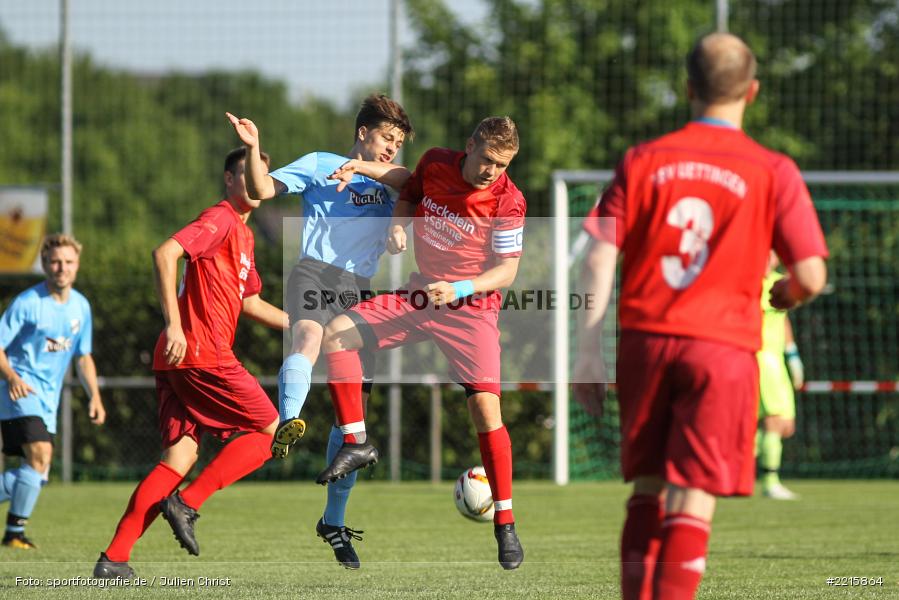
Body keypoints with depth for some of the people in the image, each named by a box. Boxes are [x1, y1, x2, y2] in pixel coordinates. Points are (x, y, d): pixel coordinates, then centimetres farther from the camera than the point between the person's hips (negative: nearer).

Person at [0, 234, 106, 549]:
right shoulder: (27, 303, -11)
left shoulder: (81, 307, 8)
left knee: (37, 472, 7)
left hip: (49, 398, 7)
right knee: (40, 454, -24)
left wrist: (94, 396, 7)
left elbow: (83, 357, 18)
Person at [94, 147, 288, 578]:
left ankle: (113, 558, -7)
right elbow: (164, 253, -20)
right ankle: (187, 503, -7)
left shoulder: (242, 234, 26)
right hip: (201, 354, -9)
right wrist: (174, 324, -25)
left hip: (177, 362, 9)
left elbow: (249, 302, 36)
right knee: (269, 430, 1)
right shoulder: (220, 219, -5)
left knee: (180, 456, 2)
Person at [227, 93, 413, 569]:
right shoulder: (319, 164, 13)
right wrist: (252, 150, -15)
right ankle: (288, 424, -64)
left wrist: (362, 168, -16)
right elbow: (263, 190, 2)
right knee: (308, 339, -38)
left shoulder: (389, 179, 22)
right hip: (315, 273, -4)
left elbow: (405, 178, -1)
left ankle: (334, 521, 12)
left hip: (359, 289, 4)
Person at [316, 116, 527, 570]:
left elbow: (506, 271, -15)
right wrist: (398, 225, -6)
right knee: (336, 335, -12)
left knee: (486, 408, -16)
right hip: (420, 293, 5)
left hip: (470, 306, -5)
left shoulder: (507, 202, -18)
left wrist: (459, 289, -30)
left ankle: (505, 523, -6)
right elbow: (409, 196, 16)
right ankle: (356, 442, -3)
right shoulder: (435, 163, -6)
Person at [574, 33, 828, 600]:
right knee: (694, 498, -3)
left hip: (645, 340, 3)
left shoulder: (643, 161, 4)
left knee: (648, 487, 14)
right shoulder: (773, 172, -3)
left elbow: (599, 259, 0)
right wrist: (786, 296, 17)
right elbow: (810, 275, -6)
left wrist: (589, 352, 3)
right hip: (723, 346, -3)